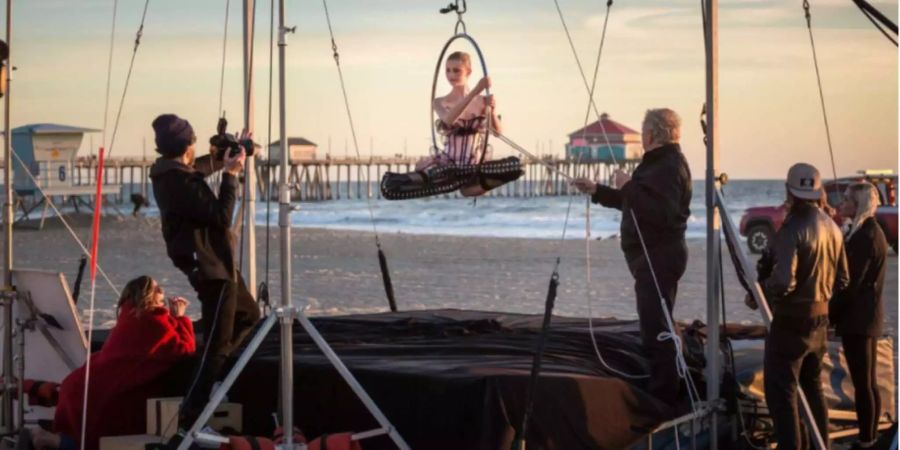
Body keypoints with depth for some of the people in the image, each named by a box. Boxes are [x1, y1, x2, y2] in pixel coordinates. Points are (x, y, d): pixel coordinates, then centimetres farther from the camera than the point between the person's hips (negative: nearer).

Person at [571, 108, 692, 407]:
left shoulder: (670, 166, -16)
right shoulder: (659, 162, 20)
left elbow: (659, 213, -30)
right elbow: (635, 202, 31)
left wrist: (628, 187, -23)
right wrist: (596, 191, 28)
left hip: (658, 256, -11)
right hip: (653, 255, 11)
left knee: (656, 328, -12)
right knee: (657, 326, 16)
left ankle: (663, 395, -11)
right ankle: (663, 390, 23)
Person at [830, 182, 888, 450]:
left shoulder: (864, 236, -17)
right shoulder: (871, 231, 13)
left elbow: (851, 283, -20)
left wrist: (829, 314, -11)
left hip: (857, 317, -10)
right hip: (867, 314, 10)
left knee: (862, 383, -5)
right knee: (868, 382, 14)